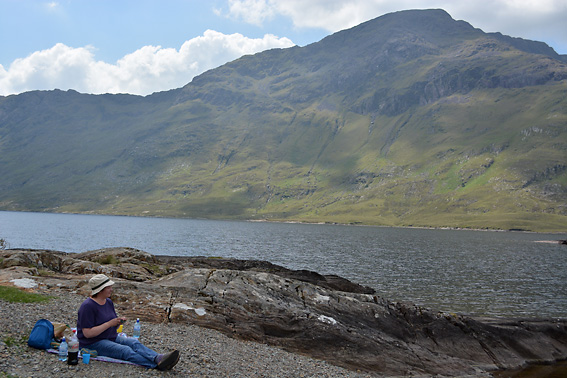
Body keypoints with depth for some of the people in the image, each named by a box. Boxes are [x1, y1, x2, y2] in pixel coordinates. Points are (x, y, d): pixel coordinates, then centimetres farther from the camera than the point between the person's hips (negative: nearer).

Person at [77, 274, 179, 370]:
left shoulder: (108, 302, 10)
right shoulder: (88, 306, -16)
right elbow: (88, 333, -22)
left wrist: (119, 322, -5)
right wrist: (110, 323, -21)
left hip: (111, 338, 8)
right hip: (93, 344, -8)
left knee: (134, 342, -21)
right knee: (126, 351, -29)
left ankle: (159, 358, -44)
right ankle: (157, 365, -47)